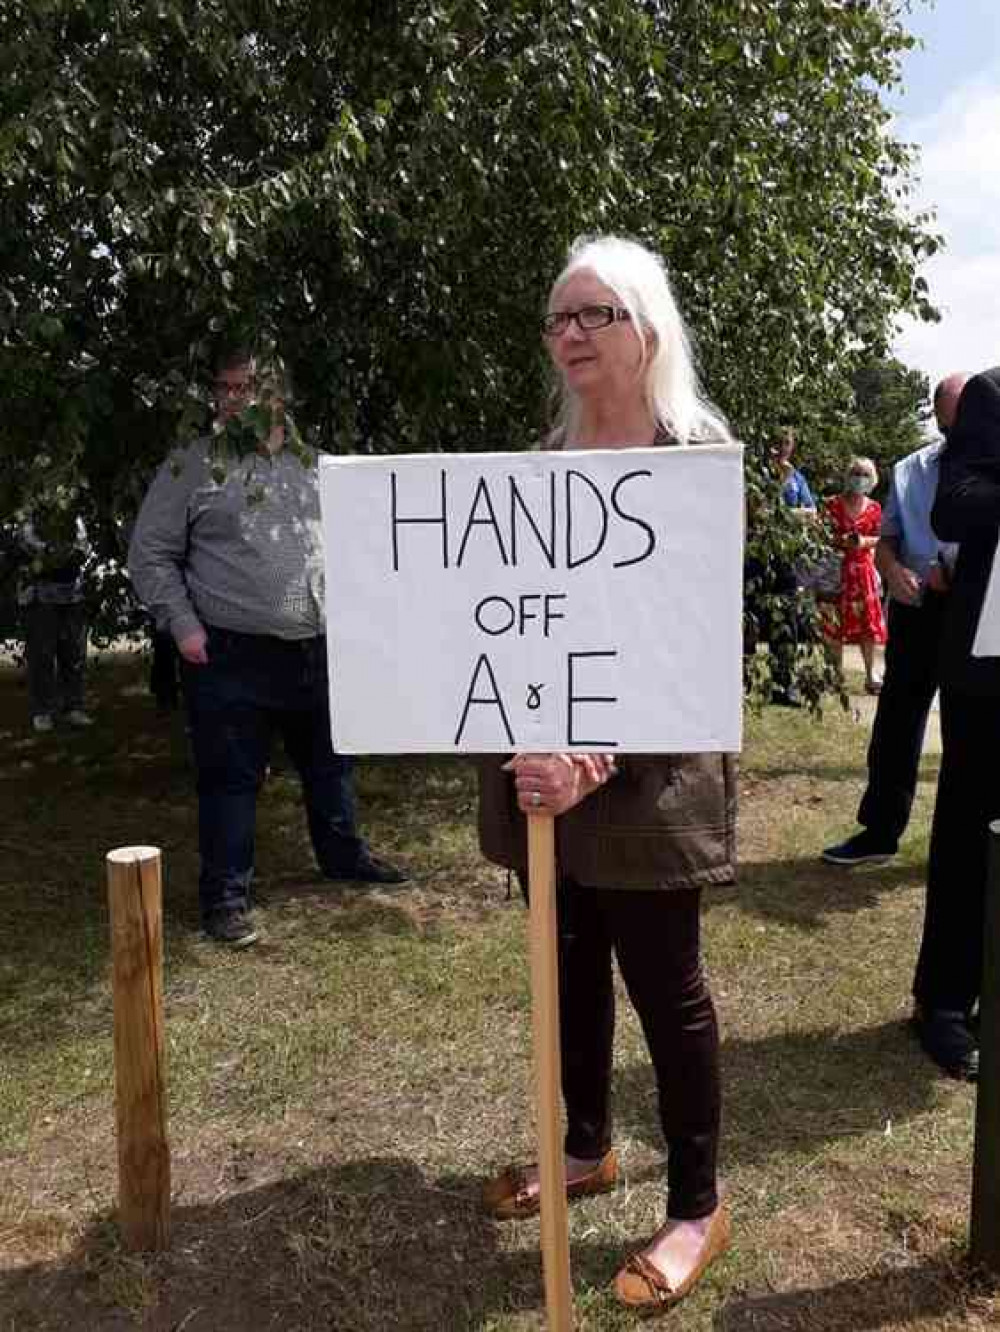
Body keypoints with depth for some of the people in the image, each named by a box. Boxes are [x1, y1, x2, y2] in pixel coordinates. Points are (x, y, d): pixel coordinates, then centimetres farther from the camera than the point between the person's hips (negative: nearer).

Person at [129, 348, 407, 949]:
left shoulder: (316, 466, 11)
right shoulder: (191, 467, -1)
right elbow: (152, 554, -1)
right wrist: (183, 625, -10)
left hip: (320, 651, 4)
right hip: (231, 657, -4)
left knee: (330, 762, 18)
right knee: (231, 778, 2)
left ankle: (344, 854, 38)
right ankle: (226, 896, 15)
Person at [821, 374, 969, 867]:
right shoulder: (911, 470, 10)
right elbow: (886, 538, 11)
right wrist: (892, 570, -10)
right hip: (918, 609, 3)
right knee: (896, 721, 5)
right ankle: (879, 831, 15)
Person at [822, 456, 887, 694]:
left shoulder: (874, 508, 6)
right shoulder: (833, 504, -1)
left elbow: (879, 538, 7)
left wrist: (864, 541, -13)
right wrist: (839, 540, -18)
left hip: (863, 569, 2)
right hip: (837, 569, -2)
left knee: (867, 621, 2)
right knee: (835, 622, -1)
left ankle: (870, 673, 10)